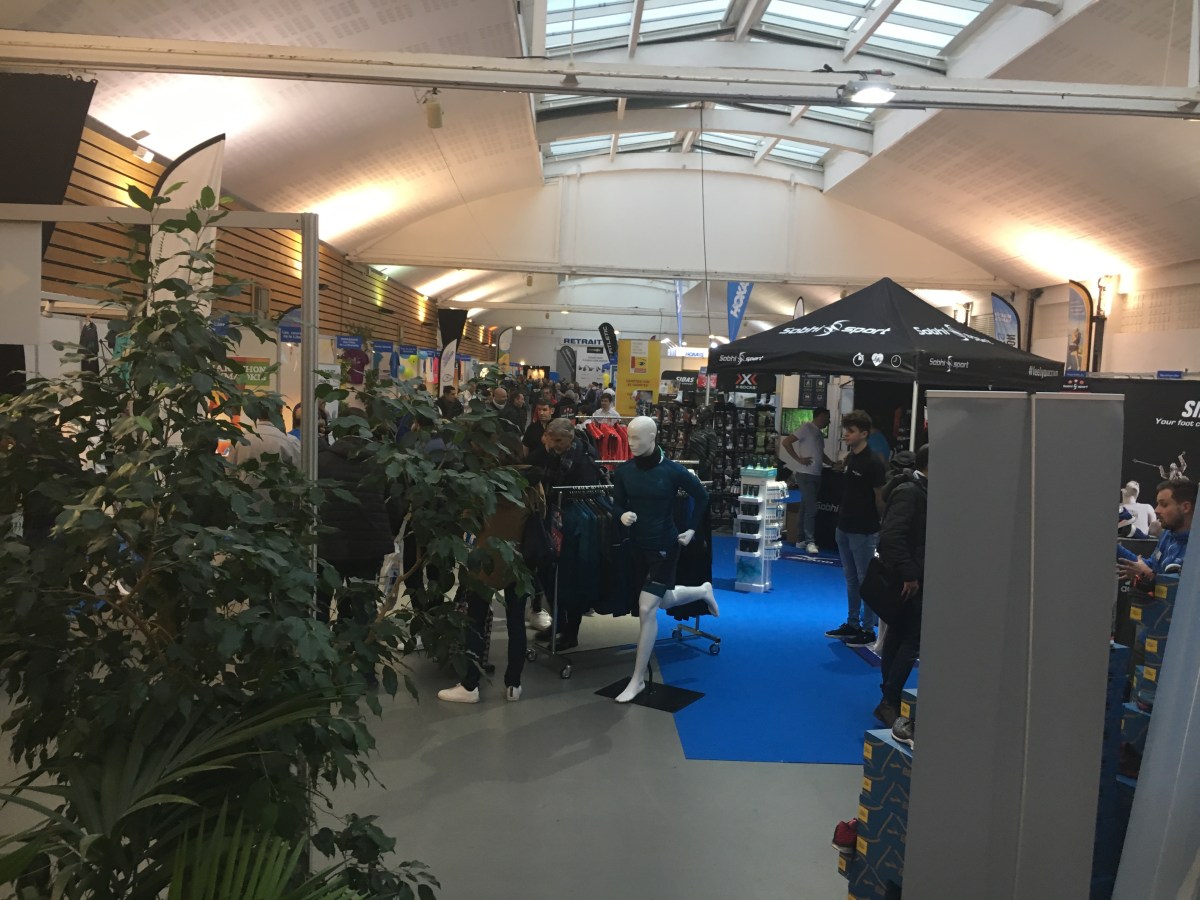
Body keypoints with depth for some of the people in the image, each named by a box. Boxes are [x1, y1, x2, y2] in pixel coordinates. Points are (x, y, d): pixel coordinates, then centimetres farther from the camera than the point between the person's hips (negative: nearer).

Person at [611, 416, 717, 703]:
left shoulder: (672, 470, -16)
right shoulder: (623, 471, -8)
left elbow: (702, 496, -1)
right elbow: (617, 505, 2)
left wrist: (691, 529, -1)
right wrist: (622, 515, -21)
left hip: (664, 547, -5)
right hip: (637, 546, 5)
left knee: (647, 610, -8)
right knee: (664, 601, 22)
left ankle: (638, 679, 4)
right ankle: (703, 591, 55)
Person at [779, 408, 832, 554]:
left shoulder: (819, 433, 17)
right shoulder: (807, 428, -8)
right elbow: (786, 442, -15)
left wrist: (833, 464, 15)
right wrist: (799, 459, -17)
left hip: (816, 475, 8)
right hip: (805, 475, -8)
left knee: (806, 508, 10)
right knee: (811, 508, -12)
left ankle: (801, 539, 15)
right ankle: (809, 541, -10)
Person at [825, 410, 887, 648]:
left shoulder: (872, 463, -17)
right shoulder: (849, 458, 8)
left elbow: (880, 499, -12)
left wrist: (880, 523, -4)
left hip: (864, 532, -8)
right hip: (845, 528, 8)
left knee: (866, 581, 2)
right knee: (851, 579, 17)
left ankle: (868, 630, 12)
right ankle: (852, 624, 28)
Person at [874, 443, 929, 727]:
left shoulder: (917, 490, 13)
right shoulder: (910, 492, -18)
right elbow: (892, 536, -27)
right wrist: (908, 574, -23)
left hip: (907, 577, 10)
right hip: (907, 579, -10)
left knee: (897, 637, 15)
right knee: (912, 641, -6)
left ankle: (891, 699, 24)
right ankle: (889, 701, -1)